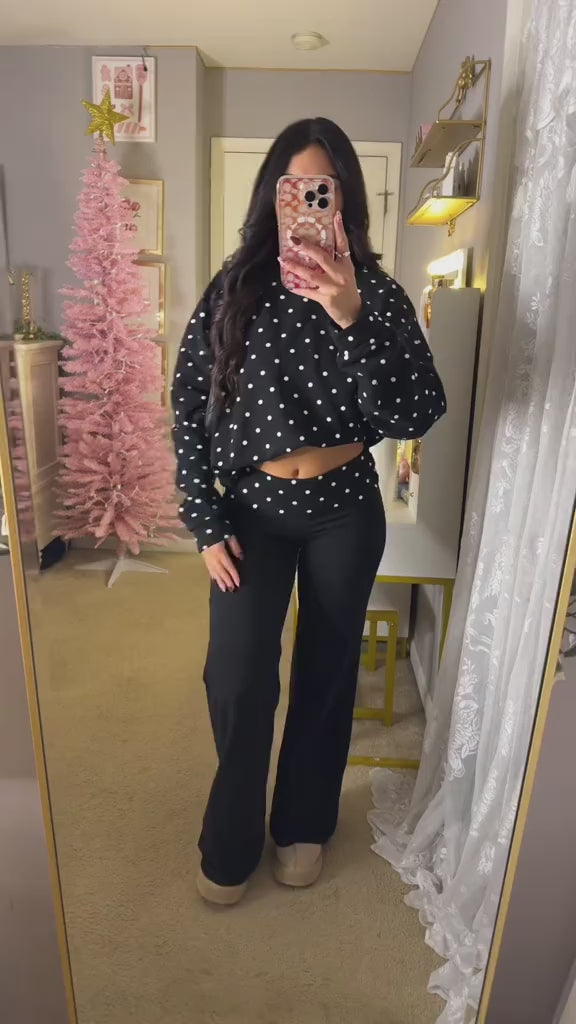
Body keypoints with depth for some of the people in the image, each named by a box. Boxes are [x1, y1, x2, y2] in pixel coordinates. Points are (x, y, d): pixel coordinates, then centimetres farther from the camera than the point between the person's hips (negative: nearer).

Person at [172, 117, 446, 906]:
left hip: (345, 512, 1)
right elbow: (189, 409, -2)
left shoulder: (376, 292, -5)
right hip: (253, 509, 0)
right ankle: (230, 842, 26)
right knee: (237, 679, -4)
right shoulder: (234, 289, -3)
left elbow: (416, 416, -17)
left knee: (327, 672, 13)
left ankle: (305, 823, 39)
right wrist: (205, 524, -6)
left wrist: (351, 319, -29)